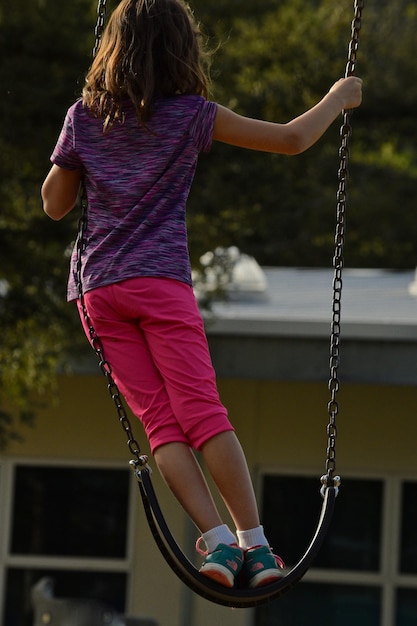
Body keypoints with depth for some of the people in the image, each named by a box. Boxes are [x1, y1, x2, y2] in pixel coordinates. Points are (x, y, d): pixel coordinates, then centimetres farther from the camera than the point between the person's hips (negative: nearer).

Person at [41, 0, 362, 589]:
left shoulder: (85, 115, 8)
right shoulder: (192, 115, 0)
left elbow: (55, 204, 16)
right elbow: (292, 139, 3)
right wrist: (338, 99, 19)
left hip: (98, 290, 3)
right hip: (161, 282, -3)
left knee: (160, 423, -2)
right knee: (205, 414, -4)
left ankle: (218, 540, -12)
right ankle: (254, 542, -8)